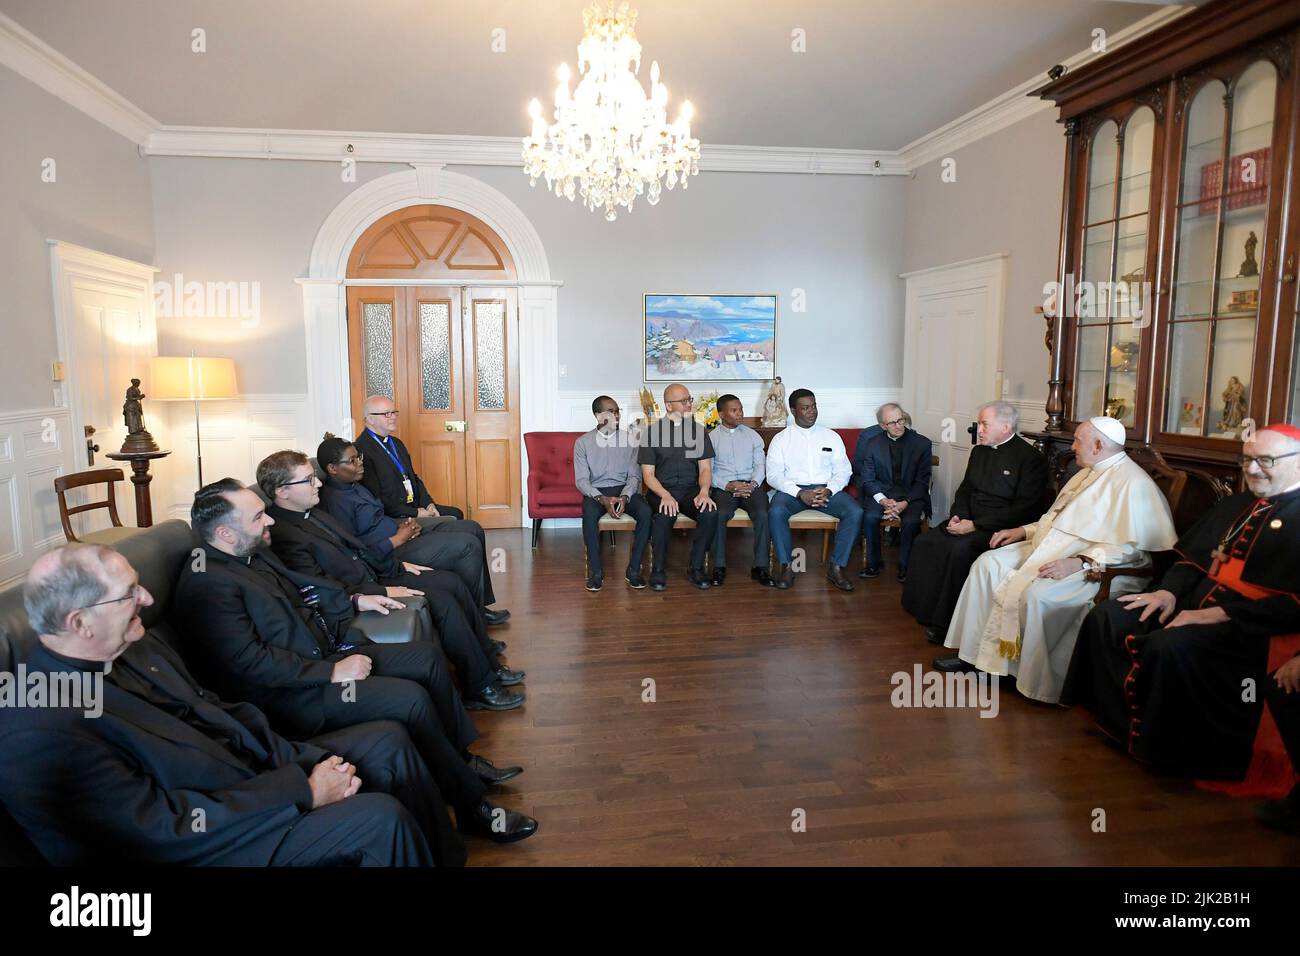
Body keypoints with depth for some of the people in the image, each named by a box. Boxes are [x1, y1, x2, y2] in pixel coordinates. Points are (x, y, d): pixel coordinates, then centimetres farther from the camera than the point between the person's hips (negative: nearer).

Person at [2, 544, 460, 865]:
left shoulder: (133, 645, 1)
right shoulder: (41, 733, -25)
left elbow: (220, 712, 6)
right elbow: (162, 828, -25)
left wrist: (310, 761, -6)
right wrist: (303, 790, -22)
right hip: (211, 841, -8)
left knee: (387, 741, 3)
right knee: (379, 817, -22)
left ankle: (450, 857, 18)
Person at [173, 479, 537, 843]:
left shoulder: (253, 554, 8)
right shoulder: (207, 583, -21)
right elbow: (248, 662, -26)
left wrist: (355, 601, 17)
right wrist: (332, 672, -24)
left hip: (325, 655, 10)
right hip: (294, 693, -10)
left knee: (428, 656, 4)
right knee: (411, 698, -23)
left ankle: (461, 758, 16)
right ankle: (472, 808, -9)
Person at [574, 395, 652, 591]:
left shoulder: (628, 439, 5)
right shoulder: (583, 442, 1)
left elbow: (634, 475, 2)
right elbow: (581, 480, -4)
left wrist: (625, 497, -19)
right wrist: (602, 499, -22)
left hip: (625, 489, 2)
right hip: (596, 492, -1)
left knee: (645, 512, -30)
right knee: (590, 514, -36)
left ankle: (634, 569, -17)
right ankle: (596, 571, -22)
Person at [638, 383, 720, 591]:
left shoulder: (699, 430, 10)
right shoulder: (652, 431, 2)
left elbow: (705, 468, 6)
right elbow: (648, 474, -2)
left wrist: (704, 492, -16)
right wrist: (665, 495, -21)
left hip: (691, 489, 2)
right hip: (661, 490, -2)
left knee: (710, 512, -29)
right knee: (665, 515, -35)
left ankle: (696, 569, -12)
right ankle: (658, 570, -14)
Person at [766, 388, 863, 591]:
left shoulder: (831, 437, 12)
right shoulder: (781, 439, 5)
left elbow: (843, 471, 7)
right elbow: (773, 475, -4)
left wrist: (828, 490, -14)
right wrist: (800, 493, -18)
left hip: (826, 489, 2)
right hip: (792, 489, -2)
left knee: (855, 512, -25)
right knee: (775, 512, -34)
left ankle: (836, 567, -15)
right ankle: (787, 567, -19)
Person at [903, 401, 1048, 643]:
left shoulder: (1031, 458, -9)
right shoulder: (979, 451, 14)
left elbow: (1024, 509, -16)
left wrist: (975, 525, -19)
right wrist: (958, 515, -3)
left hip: (1000, 529, -7)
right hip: (968, 522, 8)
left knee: (960, 549, -31)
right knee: (925, 542, -12)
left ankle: (945, 623, -19)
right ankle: (926, 611, -4)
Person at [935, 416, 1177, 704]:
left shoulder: (1133, 483, -14)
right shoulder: (1088, 473, 18)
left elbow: (1132, 547, -22)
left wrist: (1079, 563, -30)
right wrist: (1025, 530, 15)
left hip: (1095, 567, -10)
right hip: (1053, 549, 10)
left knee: (1036, 594, -34)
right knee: (988, 564, -3)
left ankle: (1040, 684, -14)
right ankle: (972, 652, 0)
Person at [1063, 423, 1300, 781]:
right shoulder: (1237, 504, 18)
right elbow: (1192, 556, 22)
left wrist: (1217, 615, -22)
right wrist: (1169, 591, 3)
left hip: (1249, 626, -9)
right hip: (1196, 603, 9)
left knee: (1168, 645, -33)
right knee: (1106, 618, -7)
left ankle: (1156, 744, -11)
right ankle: (1122, 721, 0)